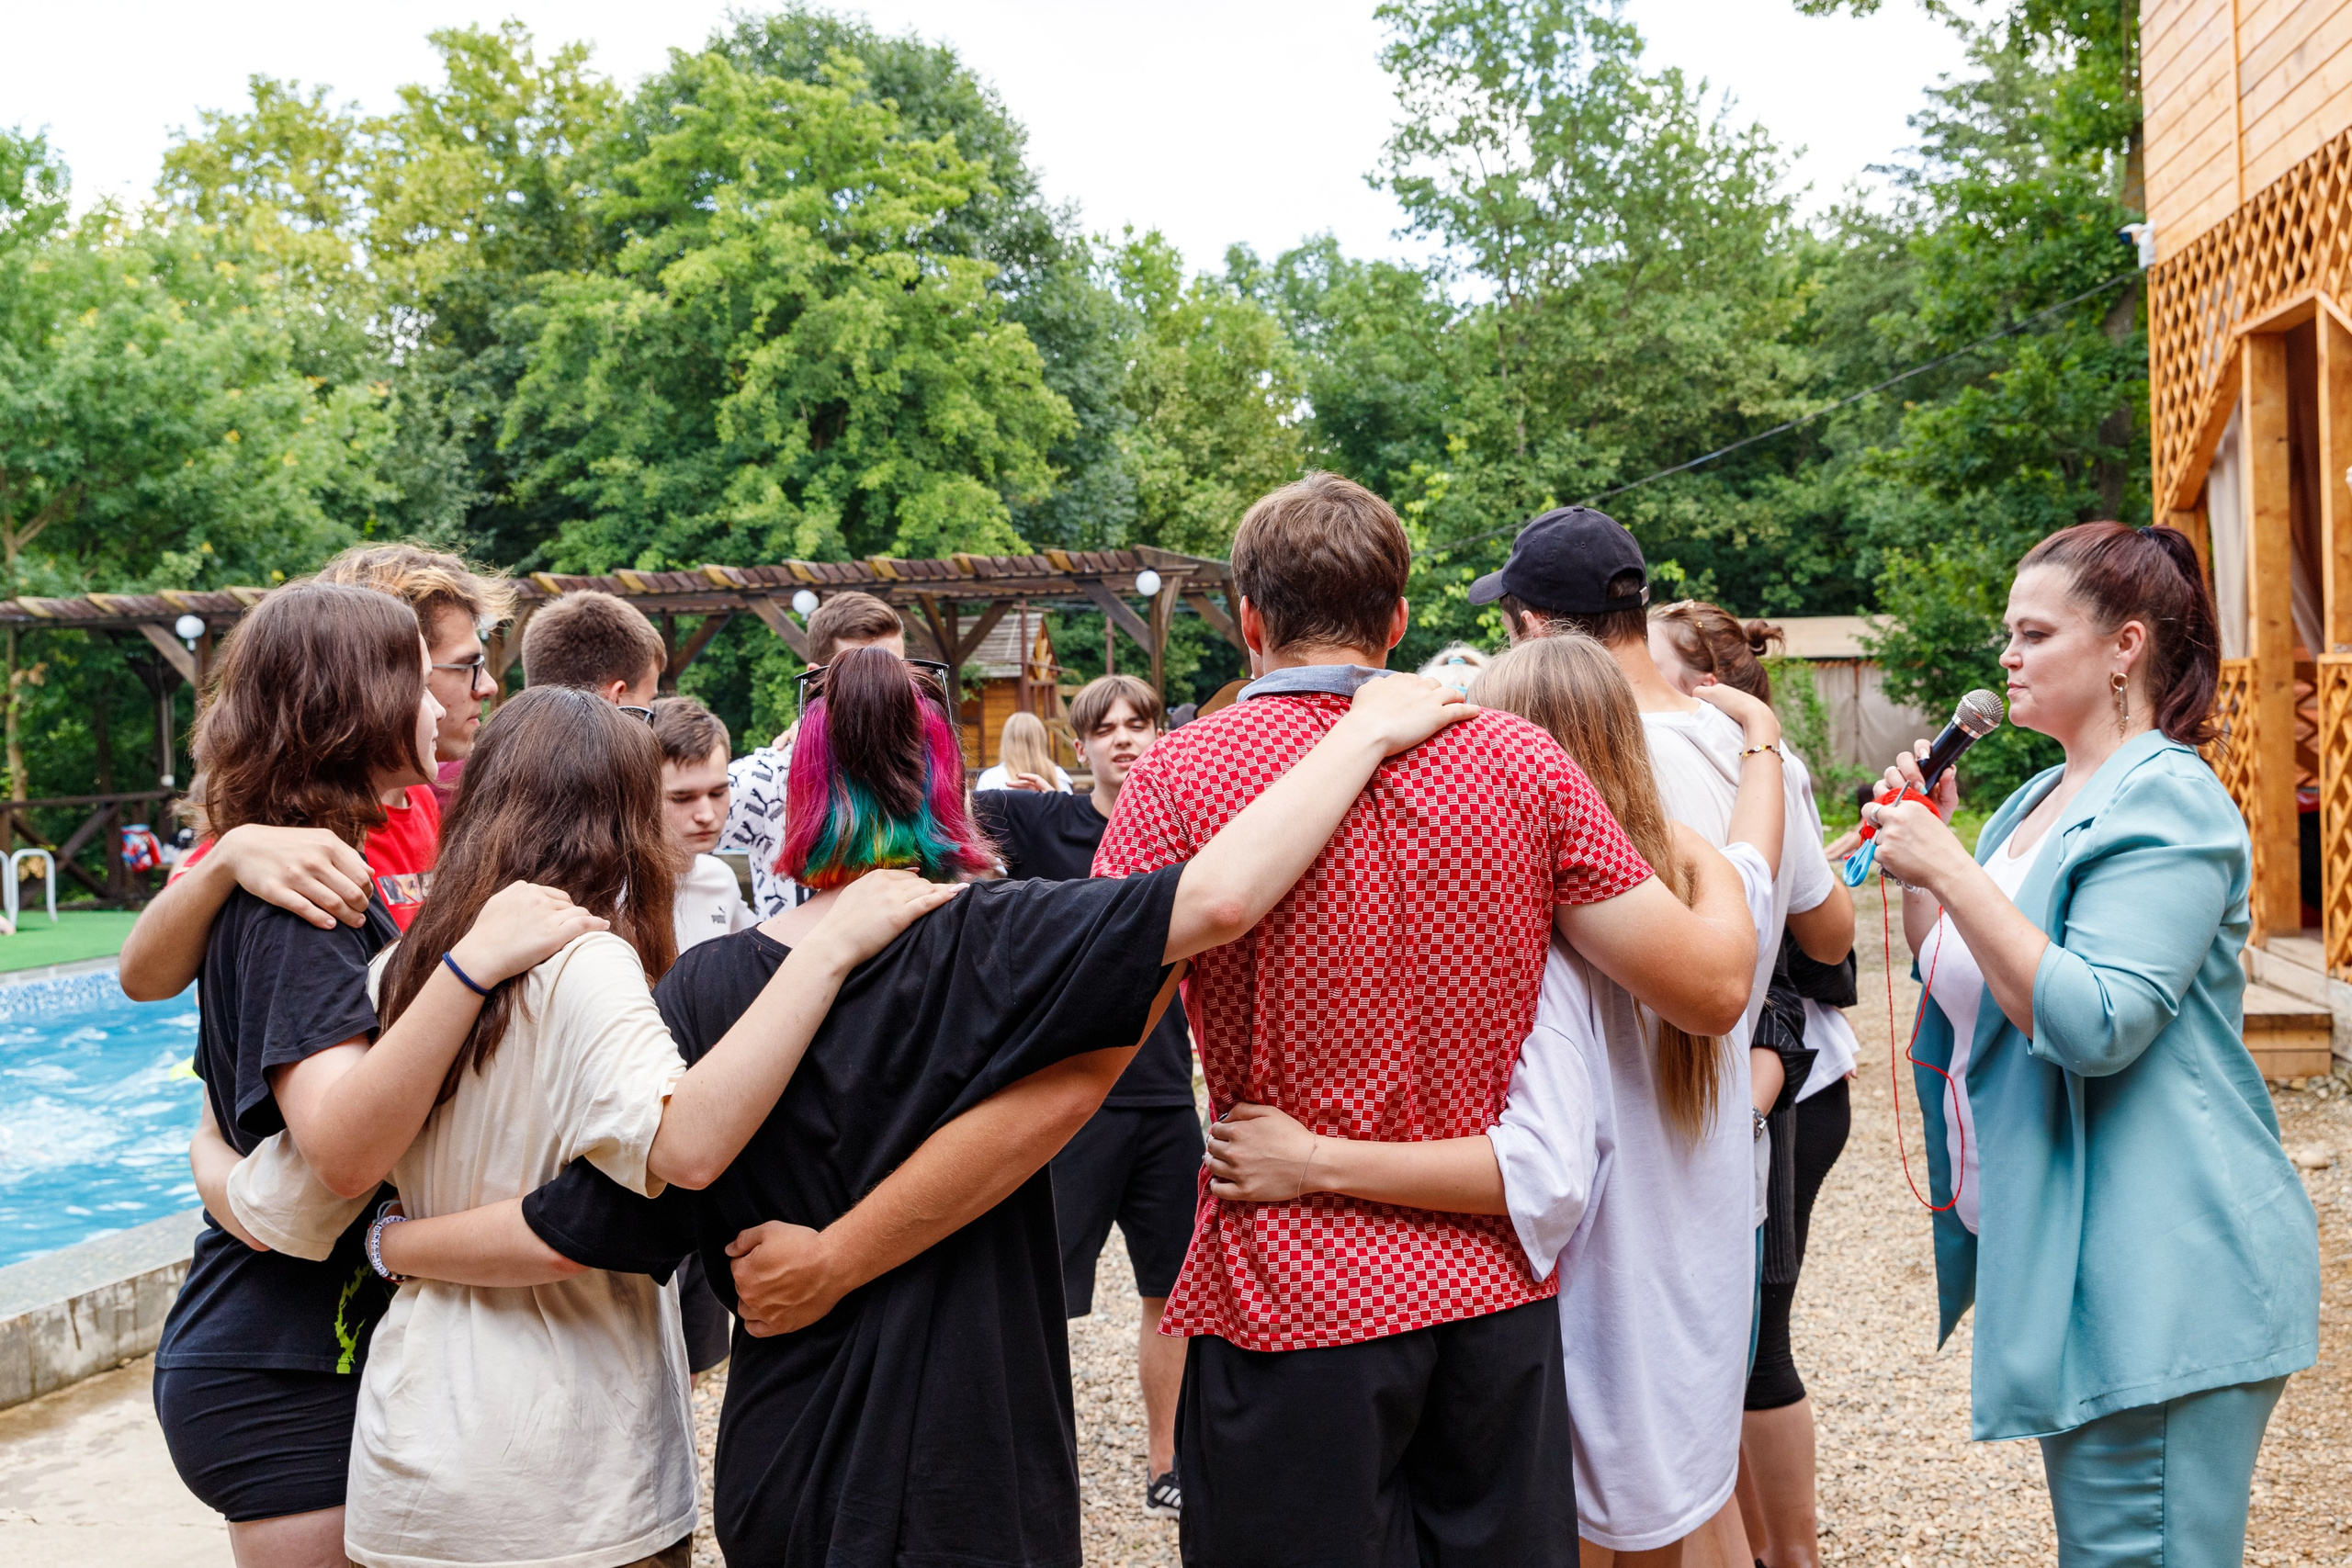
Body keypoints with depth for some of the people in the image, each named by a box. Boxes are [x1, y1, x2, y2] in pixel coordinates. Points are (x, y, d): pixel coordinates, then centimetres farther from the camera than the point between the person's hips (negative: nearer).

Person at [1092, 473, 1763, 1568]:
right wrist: (1726, 869, 17)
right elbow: (1709, 988, -3)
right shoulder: (1517, 759, -3)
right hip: (1496, 1293, 3)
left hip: (1290, 1309, -3)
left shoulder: (1183, 774, -10)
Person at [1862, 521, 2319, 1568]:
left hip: (2156, 1282, -10)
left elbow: (2096, 1025, -26)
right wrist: (1920, 844, 8)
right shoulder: (2039, 800, 14)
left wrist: (1948, 868, -23)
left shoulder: (2167, 800, -14)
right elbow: (1957, 984, 20)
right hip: (2060, 1260, 10)